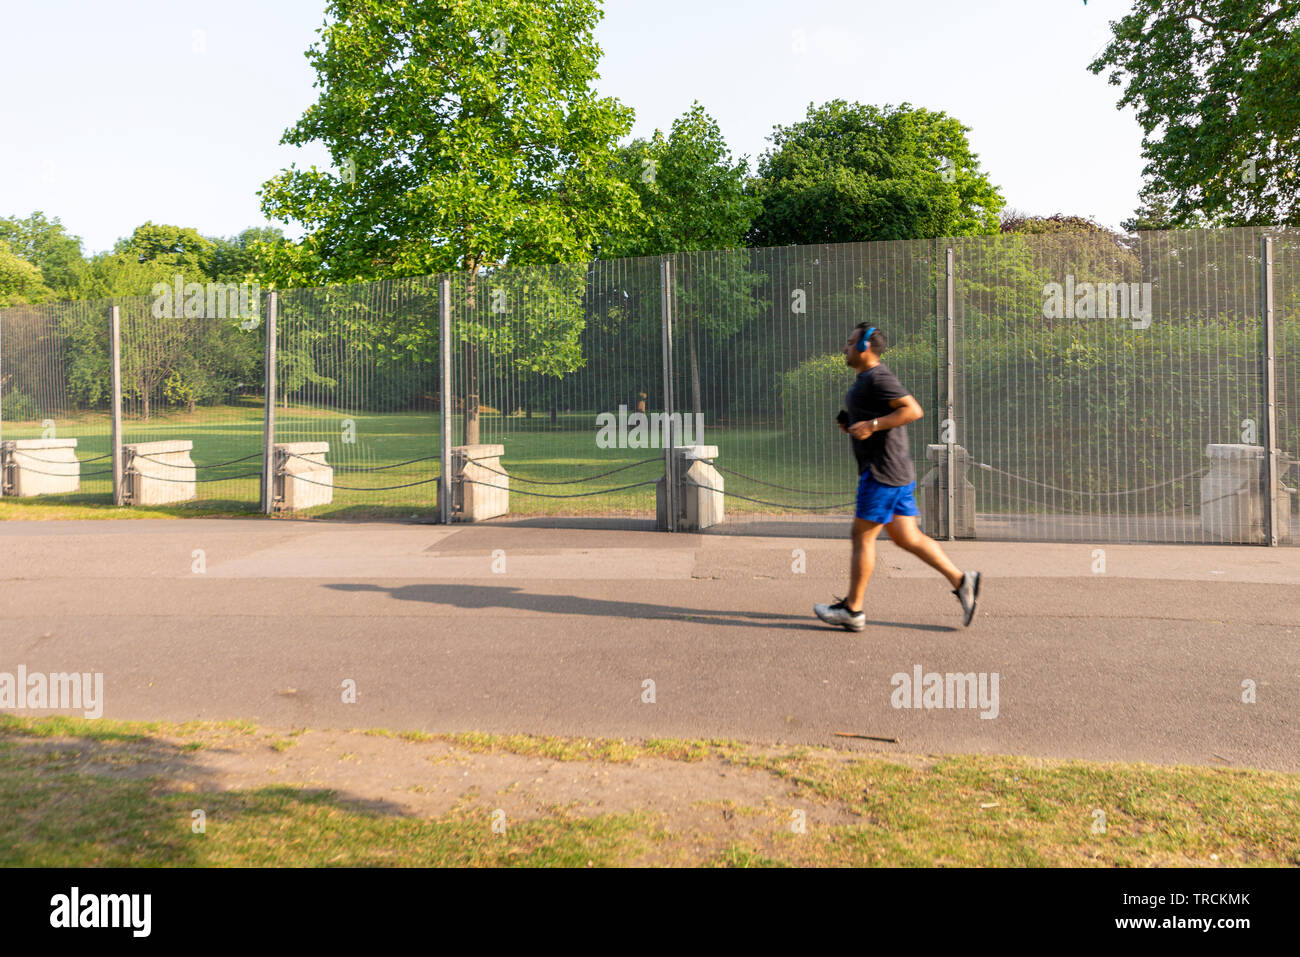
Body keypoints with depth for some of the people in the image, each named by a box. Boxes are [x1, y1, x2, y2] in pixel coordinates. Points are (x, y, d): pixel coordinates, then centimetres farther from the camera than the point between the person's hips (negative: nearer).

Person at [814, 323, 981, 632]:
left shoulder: (878, 377, -13)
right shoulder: (868, 378, 19)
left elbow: (913, 410, -21)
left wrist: (871, 425, -23)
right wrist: (852, 424, 14)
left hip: (882, 472, -10)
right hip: (897, 474, 10)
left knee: (862, 537, -3)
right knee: (907, 538, 10)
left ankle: (852, 610, 5)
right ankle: (961, 580, 8)